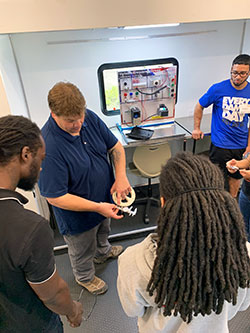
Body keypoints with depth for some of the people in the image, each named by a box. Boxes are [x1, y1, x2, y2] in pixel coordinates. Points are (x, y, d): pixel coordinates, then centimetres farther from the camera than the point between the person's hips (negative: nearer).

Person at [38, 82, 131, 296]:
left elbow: (115, 146, -4)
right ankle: (84, 277, 57)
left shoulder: (89, 118, -16)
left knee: (103, 231, 36)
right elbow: (55, 197, -31)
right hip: (79, 214, -6)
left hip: (105, 197, 7)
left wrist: (121, 176, -18)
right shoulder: (48, 146, -36)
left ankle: (102, 252, 70)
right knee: (82, 250, 24)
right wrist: (98, 207, -31)